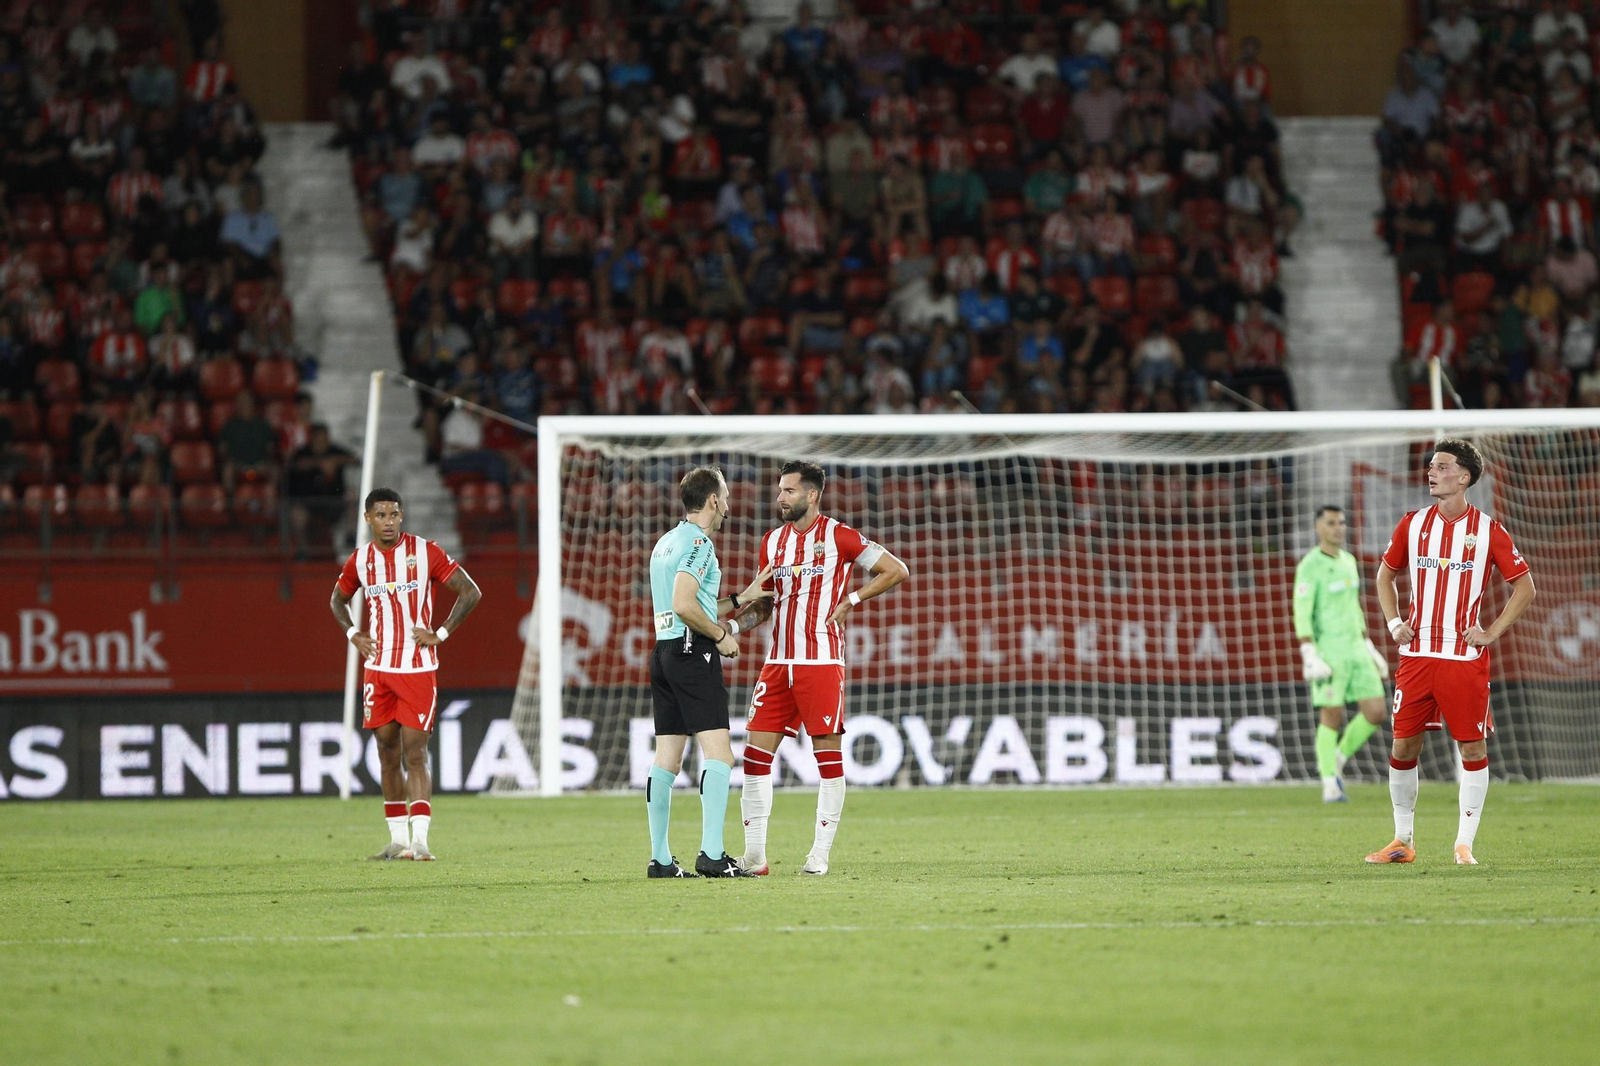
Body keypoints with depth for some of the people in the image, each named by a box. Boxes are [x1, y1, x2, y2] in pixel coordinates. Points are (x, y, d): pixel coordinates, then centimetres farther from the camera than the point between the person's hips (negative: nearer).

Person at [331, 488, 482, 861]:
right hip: (378, 669, 4)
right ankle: (398, 839, 16)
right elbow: (338, 599, 25)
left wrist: (441, 634, -7)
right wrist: (353, 635, 8)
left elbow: (471, 592, -1)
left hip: (419, 669, -4)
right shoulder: (360, 560, 6)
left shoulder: (425, 552, -5)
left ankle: (420, 839, -17)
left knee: (415, 753, -11)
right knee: (388, 753, 7)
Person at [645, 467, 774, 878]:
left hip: (664, 650, 9)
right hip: (693, 654, -9)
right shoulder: (698, 543, -10)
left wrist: (739, 600, 29)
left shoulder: (667, 542, 19)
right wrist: (722, 636, -9)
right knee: (718, 754, -11)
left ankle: (660, 858, 8)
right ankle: (711, 853, -19)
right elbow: (684, 606, -21)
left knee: (666, 758, 8)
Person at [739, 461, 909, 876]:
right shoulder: (772, 542, 13)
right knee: (756, 752, -1)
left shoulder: (838, 537, -4)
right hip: (778, 663, 6)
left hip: (822, 662, -6)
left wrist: (851, 600, -5)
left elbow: (897, 571, 0)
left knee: (829, 755, -2)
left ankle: (820, 854, 3)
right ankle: (754, 855, 2)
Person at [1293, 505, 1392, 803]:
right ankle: (1330, 786, 6)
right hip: (1327, 652, -7)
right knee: (1332, 718, -5)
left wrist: (1369, 649, 19)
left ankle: (1338, 760, 18)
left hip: (1355, 651, 7)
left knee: (1376, 712, -2)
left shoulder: (1348, 561, 14)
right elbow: (1302, 615, -15)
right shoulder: (1309, 566, -11)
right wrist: (1310, 657, -23)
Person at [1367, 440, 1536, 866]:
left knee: (1472, 747, -2)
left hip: (1465, 656, -3)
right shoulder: (1413, 524, 7)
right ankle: (1401, 842, 13)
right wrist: (1394, 623, 7)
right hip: (1416, 653, 3)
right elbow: (1385, 575, 21)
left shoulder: (1487, 530, -2)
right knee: (1403, 745, 2)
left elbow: (1524, 586, 3)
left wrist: (1492, 632, -6)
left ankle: (1465, 844, 4)